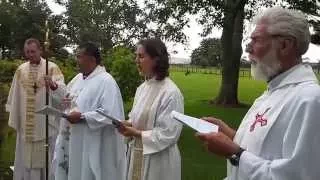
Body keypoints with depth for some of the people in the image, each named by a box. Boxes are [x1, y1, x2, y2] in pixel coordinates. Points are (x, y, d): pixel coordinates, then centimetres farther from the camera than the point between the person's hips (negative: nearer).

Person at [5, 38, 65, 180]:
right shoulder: (21, 70, 7)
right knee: (25, 156, 11)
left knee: (45, 156, 4)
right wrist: (14, 120, 11)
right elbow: (15, 96, 11)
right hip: (25, 124, 4)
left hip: (46, 122, -4)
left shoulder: (52, 68, -5)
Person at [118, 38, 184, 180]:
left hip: (158, 160, -7)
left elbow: (169, 134, -21)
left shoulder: (171, 92, -19)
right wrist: (128, 124, -6)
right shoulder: (142, 88, 6)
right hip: (137, 155, 7)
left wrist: (137, 134, -20)